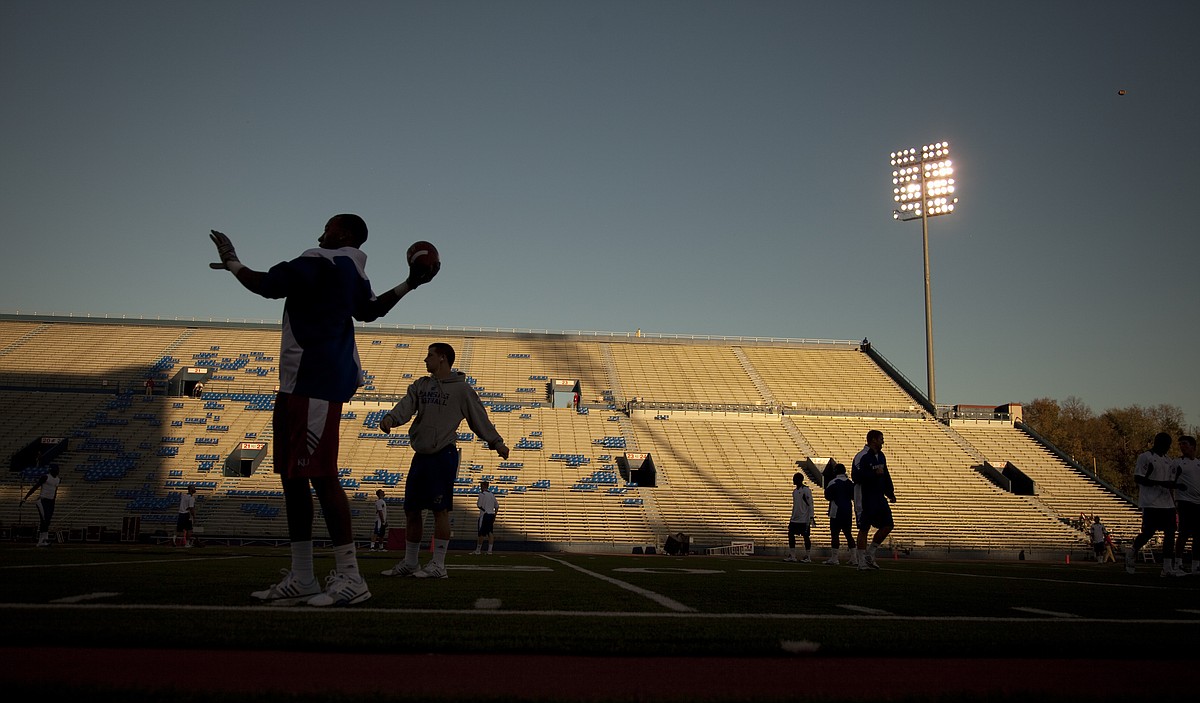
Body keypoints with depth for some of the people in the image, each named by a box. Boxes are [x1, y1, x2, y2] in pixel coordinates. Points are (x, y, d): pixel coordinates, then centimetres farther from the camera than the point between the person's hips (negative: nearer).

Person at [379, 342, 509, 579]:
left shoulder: (461, 388, -1)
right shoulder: (421, 385, 15)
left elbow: (479, 417, 1)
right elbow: (406, 405, 0)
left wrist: (496, 442, -2)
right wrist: (391, 418, -21)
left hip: (443, 455, -7)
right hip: (420, 455, 7)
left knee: (440, 510, -5)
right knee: (411, 510, 11)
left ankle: (438, 565, 2)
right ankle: (409, 562, 22)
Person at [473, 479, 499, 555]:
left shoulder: (482, 494, -9)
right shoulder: (492, 494, 13)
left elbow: (479, 505, -11)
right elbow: (497, 506, 14)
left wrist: (477, 502, 10)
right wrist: (494, 516, 18)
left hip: (484, 515, -6)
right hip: (491, 515, 6)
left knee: (481, 533, -1)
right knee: (490, 532, 4)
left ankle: (478, 550, 4)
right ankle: (490, 550, 0)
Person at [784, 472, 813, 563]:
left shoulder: (806, 490, -10)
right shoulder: (794, 491, 14)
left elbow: (810, 505, -11)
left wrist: (810, 518, -15)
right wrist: (792, 517, 18)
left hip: (804, 519, -8)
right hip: (795, 519, 8)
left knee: (806, 536, -1)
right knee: (791, 534, 2)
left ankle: (807, 557, 7)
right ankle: (792, 556, 6)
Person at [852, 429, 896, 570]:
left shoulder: (881, 456, 14)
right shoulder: (862, 456, -14)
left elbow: (886, 476, 22)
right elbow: (856, 476, -23)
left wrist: (890, 493, 13)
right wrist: (874, 474, -22)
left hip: (879, 498, 8)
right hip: (865, 499, -8)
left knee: (888, 525, 5)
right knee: (864, 529, -1)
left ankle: (870, 553, 18)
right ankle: (862, 561, 7)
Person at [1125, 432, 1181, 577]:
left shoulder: (1168, 461, 20)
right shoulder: (1144, 457, -5)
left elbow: (1170, 482, 25)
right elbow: (1137, 478, -13)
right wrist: (1161, 483, -19)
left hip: (1167, 504, 8)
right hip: (1151, 504, -8)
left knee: (1170, 533, 0)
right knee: (1148, 532, -8)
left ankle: (1168, 568, 1)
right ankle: (1131, 552, 17)